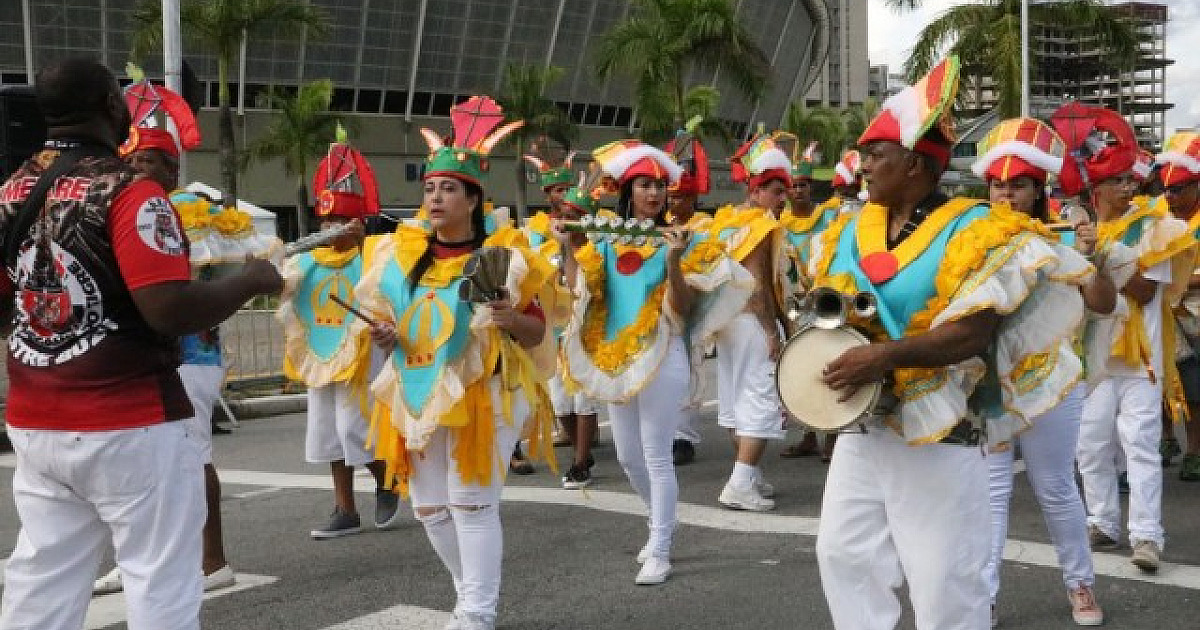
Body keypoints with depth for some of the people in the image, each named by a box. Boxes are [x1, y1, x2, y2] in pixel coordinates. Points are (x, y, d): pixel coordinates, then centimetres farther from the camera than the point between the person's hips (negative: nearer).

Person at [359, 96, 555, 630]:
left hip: (481, 393, -5)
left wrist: (510, 319, -23)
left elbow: (538, 332, -3)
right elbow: (387, 318, 18)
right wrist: (382, 334, -4)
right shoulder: (400, 253, 7)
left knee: (472, 502, -6)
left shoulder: (502, 255, -6)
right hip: (418, 394, 6)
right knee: (429, 508, 12)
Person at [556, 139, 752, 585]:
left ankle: (660, 552, 7)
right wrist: (567, 247, -8)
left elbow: (684, 310, -10)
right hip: (615, 359, 5)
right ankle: (662, 524, 38)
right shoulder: (607, 242, 7)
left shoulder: (679, 242, -5)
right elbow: (579, 292, 1)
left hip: (662, 358, -5)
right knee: (628, 458, 16)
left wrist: (673, 262, -24)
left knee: (657, 457, -3)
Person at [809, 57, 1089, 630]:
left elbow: (976, 332, -20)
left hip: (937, 434, -7)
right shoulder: (849, 231, 9)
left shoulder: (974, 231, -11)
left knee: (943, 581, -1)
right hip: (859, 425, 7)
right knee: (841, 551, 11)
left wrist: (886, 354, -29)